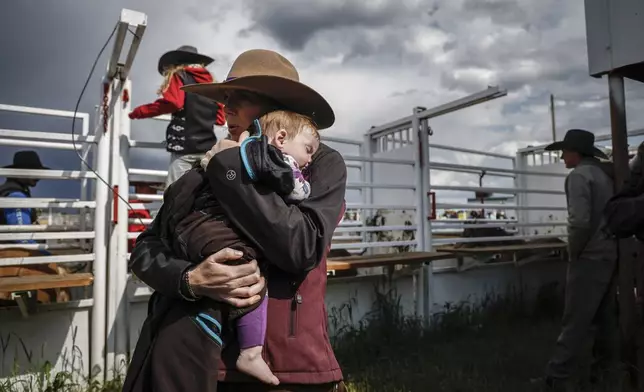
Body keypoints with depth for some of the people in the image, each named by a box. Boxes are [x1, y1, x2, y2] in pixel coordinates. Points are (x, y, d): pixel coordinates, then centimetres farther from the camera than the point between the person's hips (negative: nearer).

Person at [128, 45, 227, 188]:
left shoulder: (179, 76, 7)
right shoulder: (210, 82, 21)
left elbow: (172, 102, -12)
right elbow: (220, 118, 20)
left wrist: (139, 112, -2)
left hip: (185, 147, -6)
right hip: (208, 148, 6)